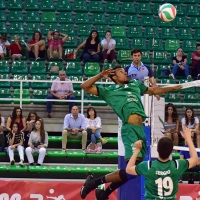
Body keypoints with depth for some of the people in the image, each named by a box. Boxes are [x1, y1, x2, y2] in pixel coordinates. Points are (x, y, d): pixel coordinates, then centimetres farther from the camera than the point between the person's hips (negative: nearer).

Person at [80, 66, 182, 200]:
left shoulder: (135, 84, 26)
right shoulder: (109, 91, 11)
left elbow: (153, 90, 39)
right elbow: (85, 87, 8)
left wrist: (172, 88, 40)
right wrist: (100, 75, 5)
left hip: (141, 128, 7)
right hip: (130, 129, -7)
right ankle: (95, 182, -5)